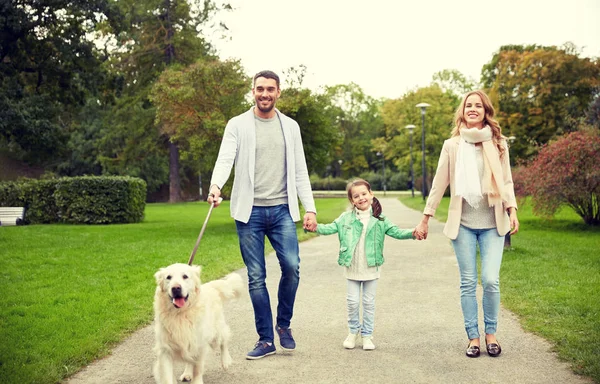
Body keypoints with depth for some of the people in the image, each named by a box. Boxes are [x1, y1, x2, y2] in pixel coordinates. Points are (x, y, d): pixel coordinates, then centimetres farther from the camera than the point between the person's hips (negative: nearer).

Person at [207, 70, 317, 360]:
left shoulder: (290, 127, 11)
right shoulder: (237, 125, 3)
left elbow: (300, 171, 10)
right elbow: (225, 159, -11)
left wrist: (309, 208, 1)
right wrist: (215, 186, -32)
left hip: (282, 210, 1)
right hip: (250, 211, -1)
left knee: (291, 266, -13)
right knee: (256, 277, 1)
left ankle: (284, 324, 12)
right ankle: (265, 339, 13)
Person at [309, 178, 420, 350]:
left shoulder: (379, 219, -1)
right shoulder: (346, 218, 0)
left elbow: (396, 232, -5)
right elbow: (331, 228, -7)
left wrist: (412, 233, -22)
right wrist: (316, 227, -26)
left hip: (371, 268, 0)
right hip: (352, 268, 0)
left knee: (369, 302, 8)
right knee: (352, 301, 6)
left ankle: (367, 335, 20)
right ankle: (353, 331, 26)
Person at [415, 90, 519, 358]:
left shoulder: (498, 144, 4)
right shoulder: (452, 145, 3)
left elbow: (507, 181, 5)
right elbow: (439, 184, 4)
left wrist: (512, 210, -9)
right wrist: (426, 218, 3)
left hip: (493, 223, 0)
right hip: (463, 224, 0)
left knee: (491, 281, -6)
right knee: (468, 283, 4)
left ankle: (491, 333, 15)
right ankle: (473, 336, 16)